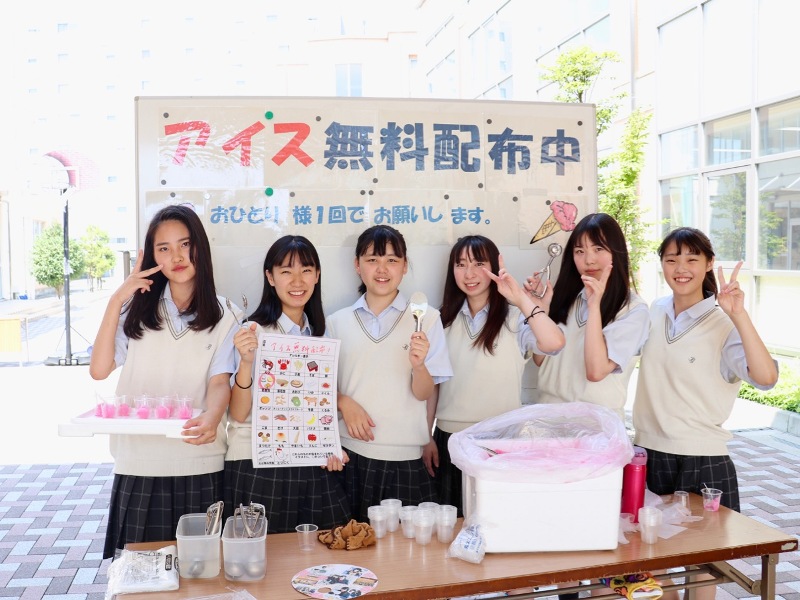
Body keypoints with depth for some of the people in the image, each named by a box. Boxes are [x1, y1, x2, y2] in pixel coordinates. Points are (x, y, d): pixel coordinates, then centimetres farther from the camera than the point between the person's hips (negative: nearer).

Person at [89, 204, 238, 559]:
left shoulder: (221, 318, 4)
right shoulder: (136, 309, 6)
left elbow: (220, 383, -8)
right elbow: (99, 370, -4)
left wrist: (211, 418, -30)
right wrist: (116, 301, -7)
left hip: (199, 466, -1)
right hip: (138, 465, 1)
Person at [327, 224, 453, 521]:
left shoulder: (426, 318, 0)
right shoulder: (337, 322, 6)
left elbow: (424, 394, -2)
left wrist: (419, 365, -22)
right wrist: (344, 403, -8)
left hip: (405, 458, -1)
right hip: (351, 453, 1)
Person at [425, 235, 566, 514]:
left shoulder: (514, 318, -7)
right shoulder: (446, 320, 7)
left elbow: (554, 343, -28)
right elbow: (433, 384, 10)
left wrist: (521, 298, -25)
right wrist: (427, 438, 7)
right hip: (449, 439, 4)